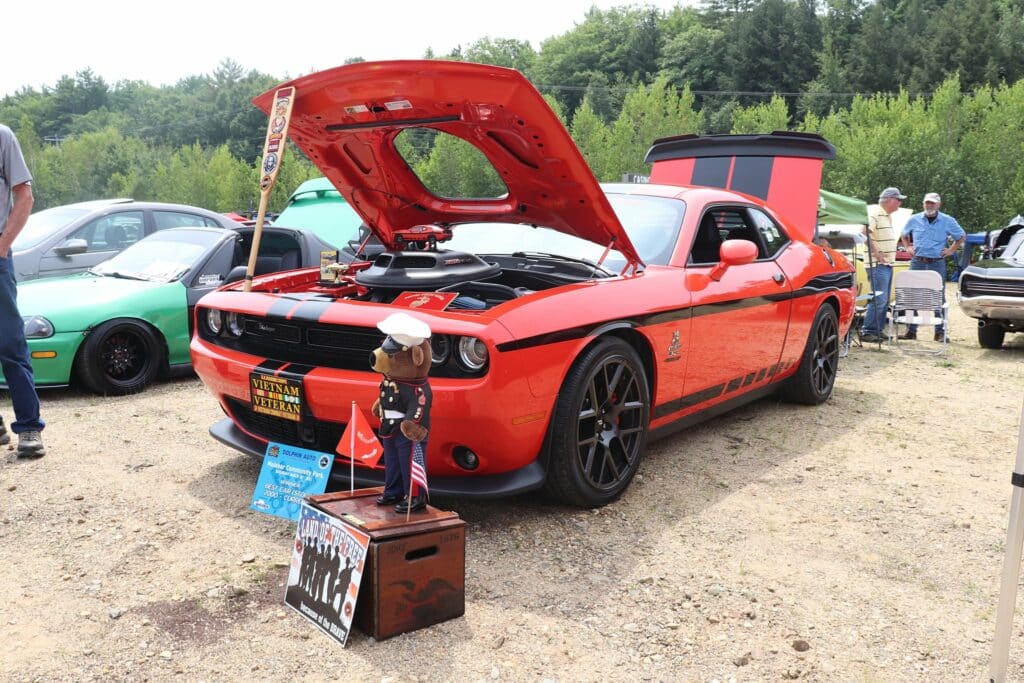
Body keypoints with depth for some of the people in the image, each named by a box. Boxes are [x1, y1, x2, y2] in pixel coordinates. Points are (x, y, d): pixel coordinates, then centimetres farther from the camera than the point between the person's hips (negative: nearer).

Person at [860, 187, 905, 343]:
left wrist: (891, 255, 17)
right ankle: (867, 331, -10)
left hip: (888, 264, 10)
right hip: (878, 264, -10)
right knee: (879, 299, -13)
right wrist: (876, 253, -24)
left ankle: (879, 330, 18)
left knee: (884, 300, 12)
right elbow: (865, 234, -23)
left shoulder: (889, 216, 18)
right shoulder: (874, 214, -12)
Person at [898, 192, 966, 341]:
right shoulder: (914, 220, 7)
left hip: (937, 264, -1)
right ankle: (911, 330, 8)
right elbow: (904, 235, 23)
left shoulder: (948, 221, 3)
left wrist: (951, 250, 4)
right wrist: (908, 247, 8)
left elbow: (962, 236, 15)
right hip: (917, 263, 1)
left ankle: (940, 332, 7)